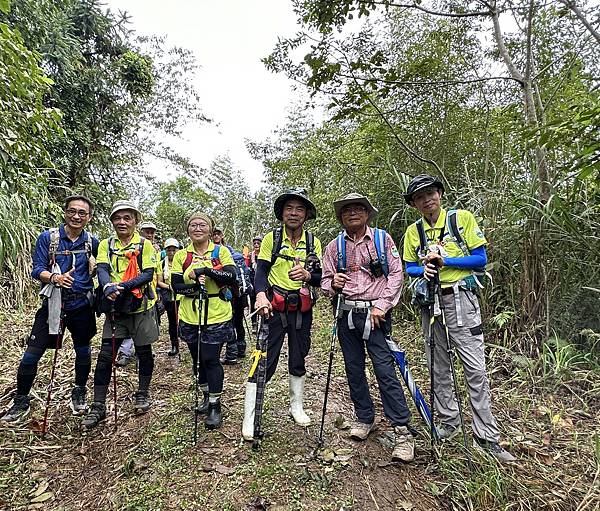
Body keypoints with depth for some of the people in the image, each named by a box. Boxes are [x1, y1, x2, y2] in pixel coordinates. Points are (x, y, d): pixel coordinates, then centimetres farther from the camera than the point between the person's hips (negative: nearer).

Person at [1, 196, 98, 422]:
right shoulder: (47, 237, -3)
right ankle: (21, 402, 22)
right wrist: (55, 278, -28)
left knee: (83, 352, 13)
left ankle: (79, 394, 34)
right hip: (53, 304, -1)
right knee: (31, 354, 1)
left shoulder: (93, 242, 1)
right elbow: (37, 270, -8)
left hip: (82, 305, 1)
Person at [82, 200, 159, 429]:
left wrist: (124, 286, -27)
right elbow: (102, 270, -9)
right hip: (115, 307, 2)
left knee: (144, 351, 11)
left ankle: (143, 394, 31)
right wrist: (108, 287, -31)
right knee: (105, 355, 2)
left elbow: (148, 274, -13)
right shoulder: (106, 245, 5)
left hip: (141, 307, -2)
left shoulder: (145, 244, -4)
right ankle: (98, 406, 14)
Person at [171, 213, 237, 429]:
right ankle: (206, 396, 36)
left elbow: (232, 276, -13)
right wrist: (194, 286, -20)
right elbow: (176, 285, -1)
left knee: (211, 359, -4)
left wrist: (208, 270, -25)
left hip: (216, 316, -4)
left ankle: (215, 406, 12)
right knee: (197, 360, 15)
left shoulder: (221, 251, -2)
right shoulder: (181, 256, 5)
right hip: (190, 316, 4)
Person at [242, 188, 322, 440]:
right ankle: (249, 417, 10)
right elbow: (261, 270, -11)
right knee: (265, 360, -3)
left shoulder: (313, 242, 3)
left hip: (302, 310, 3)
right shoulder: (271, 238, -4)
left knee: (298, 359, 16)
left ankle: (297, 406, 35)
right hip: (274, 308, -3)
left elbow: (321, 277, 1)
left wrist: (307, 275, -21)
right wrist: (261, 294, -30)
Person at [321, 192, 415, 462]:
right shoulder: (334, 246, 8)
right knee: (354, 369, 11)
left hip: (375, 313, -3)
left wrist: (381, 305, -11)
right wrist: (334, 284, -17)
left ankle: (402, 431, 2)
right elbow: (326, 281, 7)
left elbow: (396, 273, -2)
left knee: (385, 369, -8)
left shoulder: (382, 238, 2)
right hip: (346, 315, 4)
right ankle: (364, 418, 29)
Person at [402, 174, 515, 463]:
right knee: (438, 367, 12)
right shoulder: (413, 231, 7)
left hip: (459, 299, -3)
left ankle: (487, 437, 11)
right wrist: (424, 269, -11)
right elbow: (409, 267, 11)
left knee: (476, 369, -2)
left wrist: (445, 260, -17)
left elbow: (480, 258, -5)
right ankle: (449, 422, 30)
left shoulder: (462, 218, -3)